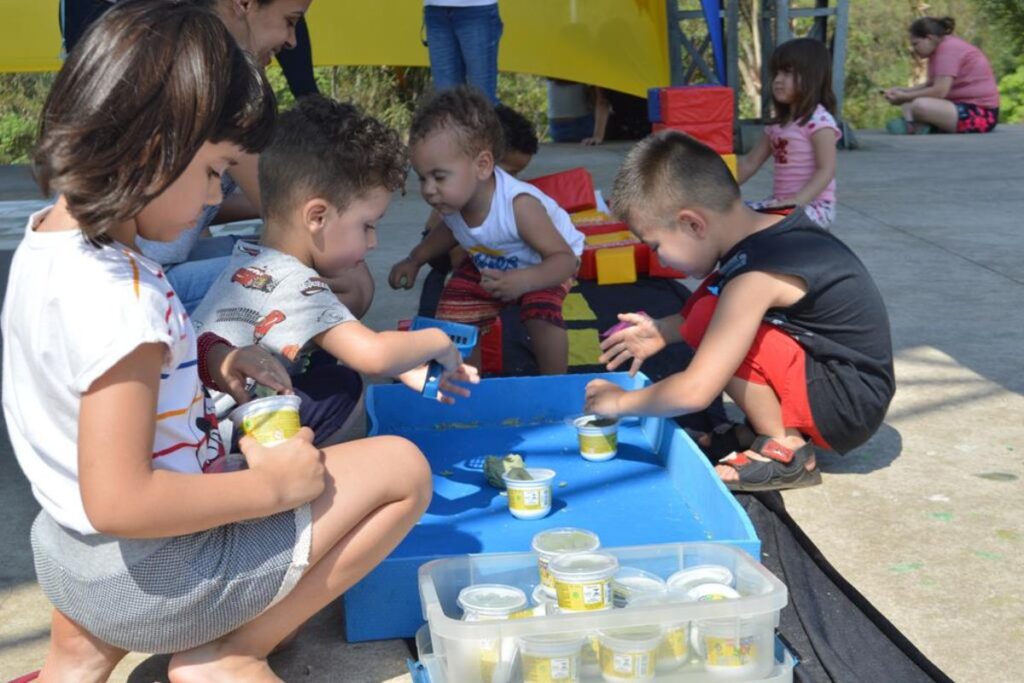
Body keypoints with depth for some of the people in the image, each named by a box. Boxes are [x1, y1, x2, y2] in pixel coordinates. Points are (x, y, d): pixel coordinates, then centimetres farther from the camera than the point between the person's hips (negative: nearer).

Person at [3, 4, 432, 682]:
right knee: (403, 469, -9)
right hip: (152, 578, -9)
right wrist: (274, 484, -21)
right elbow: (119, 502, -31)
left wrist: (208, 358, 1)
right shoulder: (118, 299, -30)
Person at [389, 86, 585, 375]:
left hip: (543, 265, -6)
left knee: (541, 314, -30)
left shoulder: (519, 205, -43)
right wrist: (414, 260, -3)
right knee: (452, 317, -3)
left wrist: (521, 282, -56)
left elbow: (565, 259, -39)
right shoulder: (450, 202, -24)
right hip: (487, 264, 6)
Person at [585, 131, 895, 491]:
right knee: (713, 302, 6)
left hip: (849, 408, -9)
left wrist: (620, 402, -10)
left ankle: (786, 449, -9)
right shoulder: (774, 226, -1)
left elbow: (695, 392, -26)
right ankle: (770, 426, 6)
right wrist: (664, 331, 9)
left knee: (708, 318, -22)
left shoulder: (756, 277, -26)